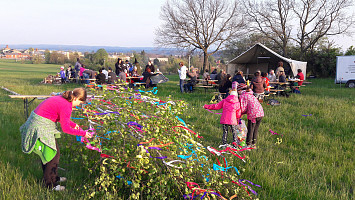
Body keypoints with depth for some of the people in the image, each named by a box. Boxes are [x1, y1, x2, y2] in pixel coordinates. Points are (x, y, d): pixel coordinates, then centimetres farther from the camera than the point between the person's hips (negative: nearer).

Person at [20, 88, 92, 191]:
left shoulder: (62, 99, 7)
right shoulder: (66, 106, -22)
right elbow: (65, 128, -16)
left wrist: (73, 124, 22)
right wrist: (83, 133, -8)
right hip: (41, 127, -10)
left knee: (47, 153, 20)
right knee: (53, 154, 0)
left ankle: (54, 177, 34)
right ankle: (50, 185, 11)